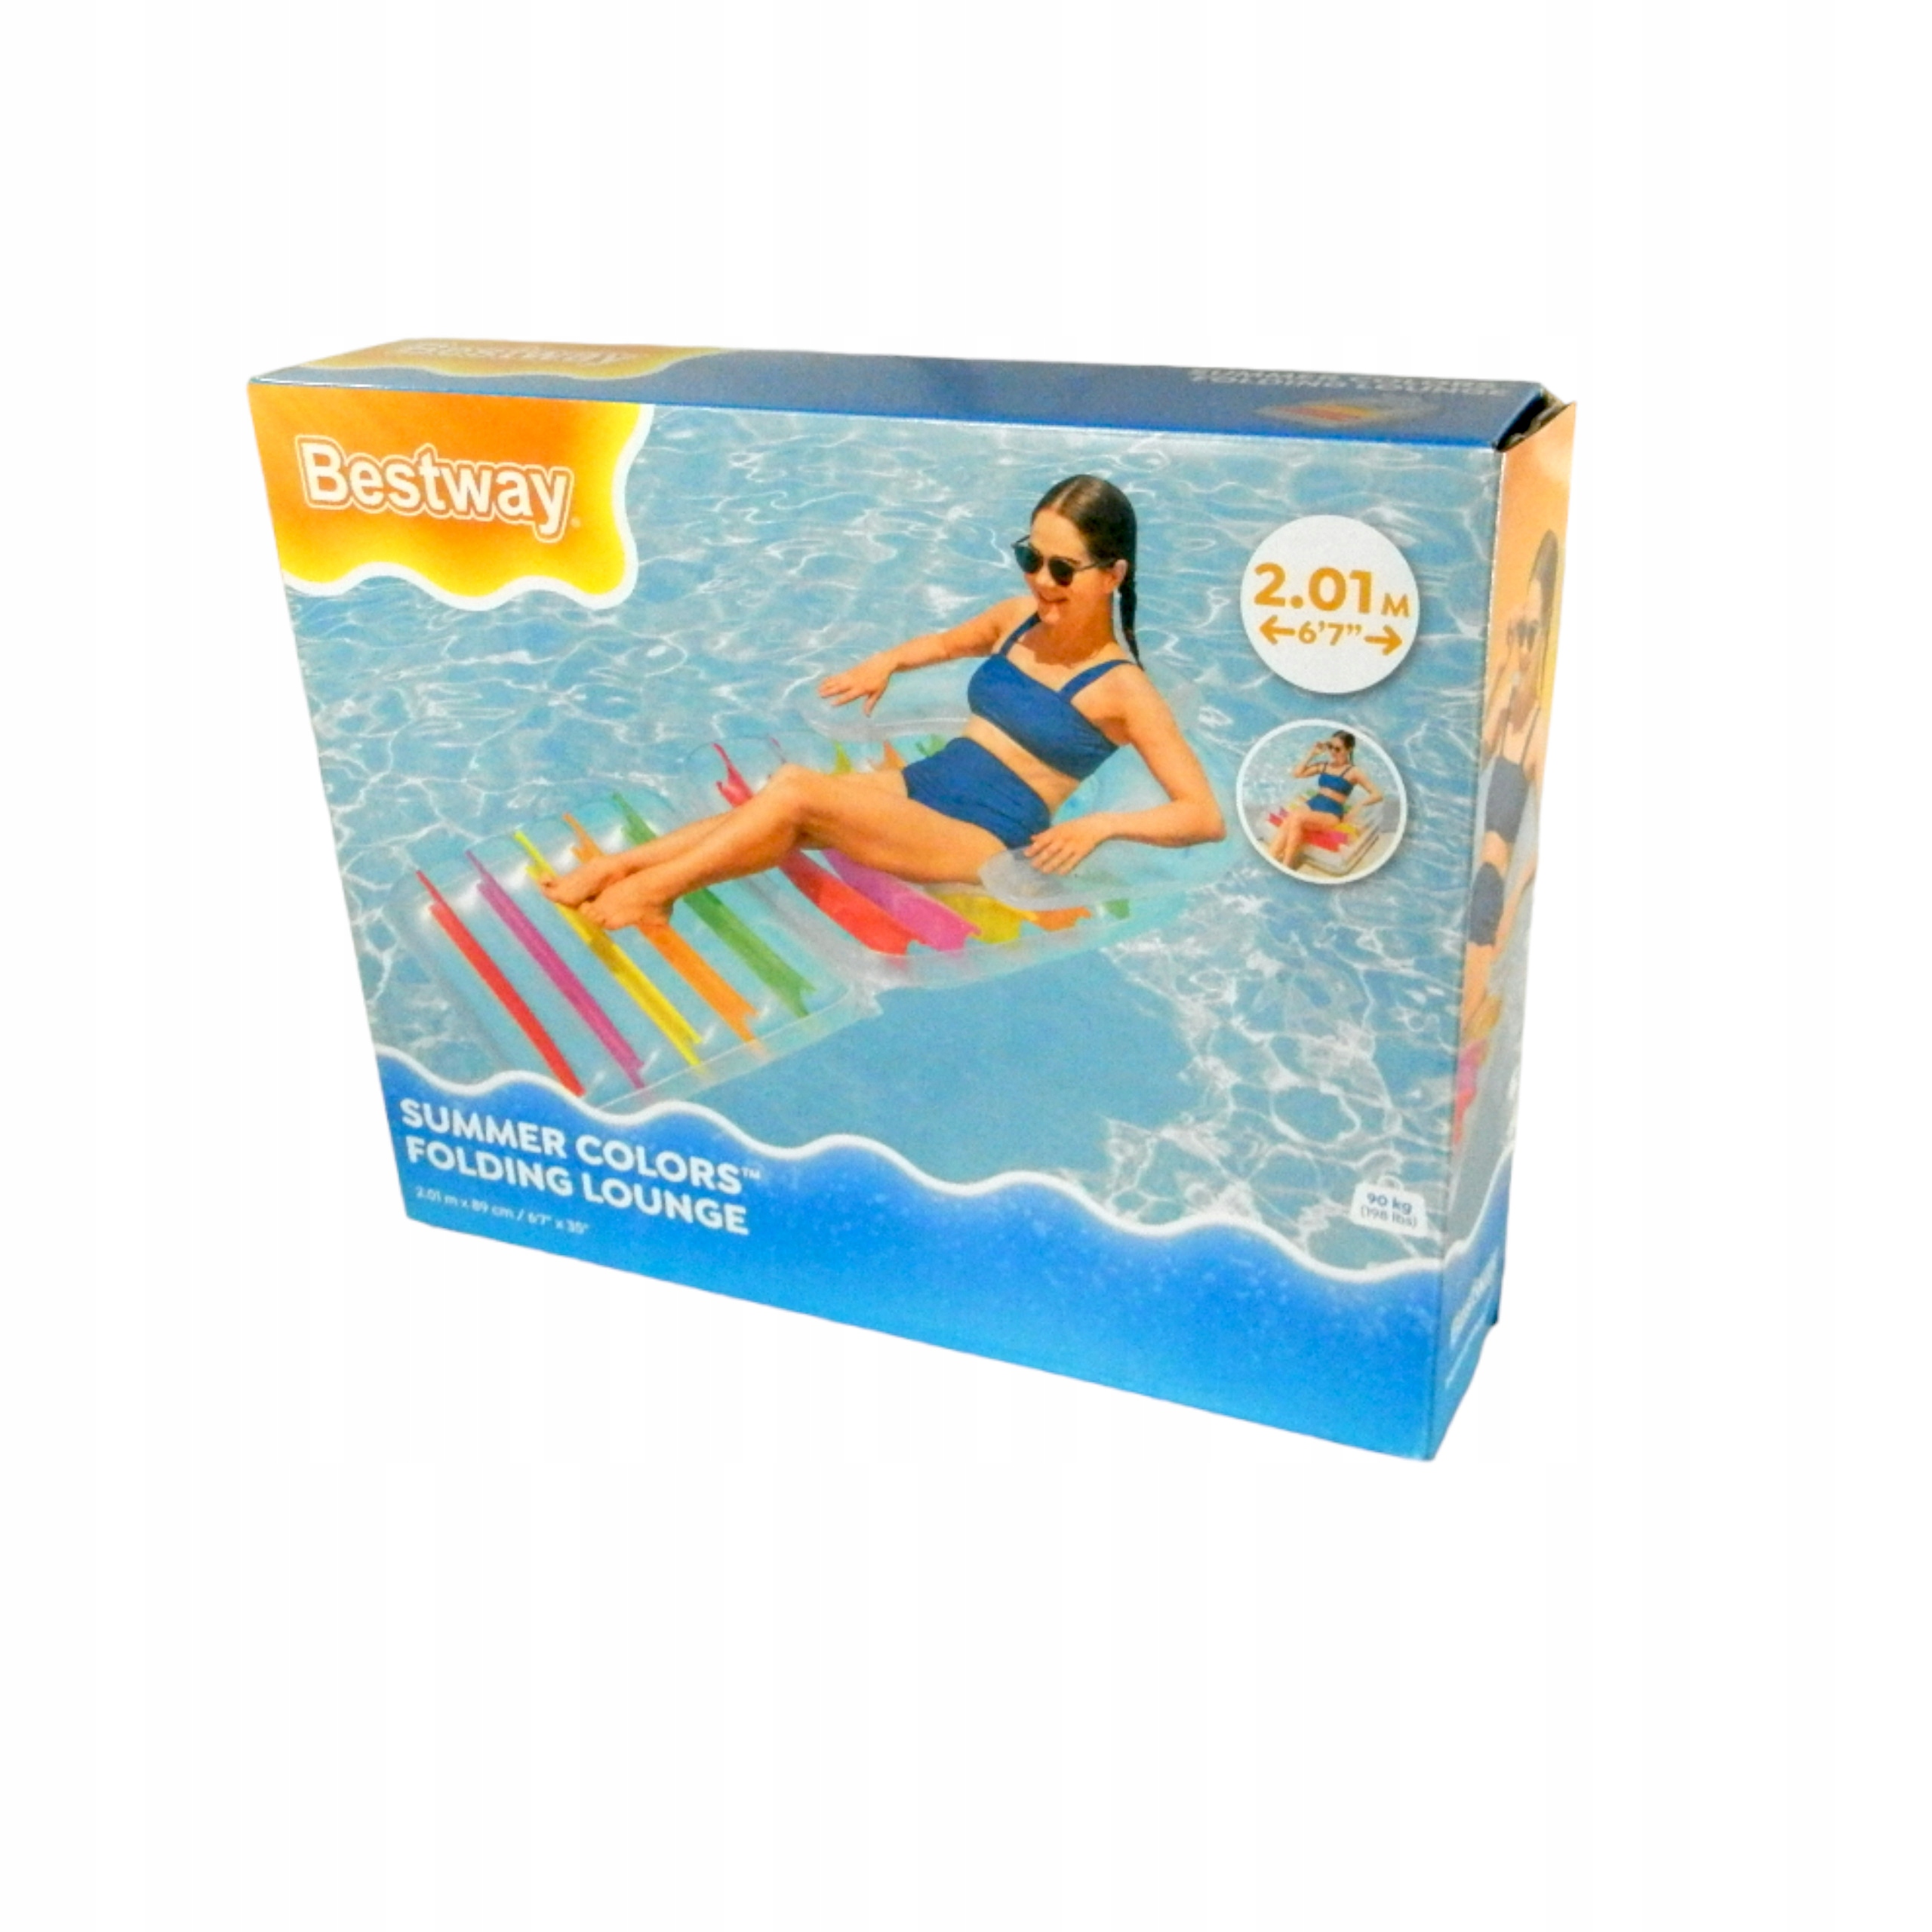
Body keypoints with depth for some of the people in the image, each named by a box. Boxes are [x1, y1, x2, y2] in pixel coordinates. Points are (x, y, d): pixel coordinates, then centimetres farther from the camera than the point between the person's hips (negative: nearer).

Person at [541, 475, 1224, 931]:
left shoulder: (1120, 688, -10)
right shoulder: (1018, 619, 9)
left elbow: (1205, 816, -13)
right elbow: (948, 641, 33)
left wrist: (1100, 824, -26)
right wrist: (889, 660, 13)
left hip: (978, 840, -6)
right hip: (916, 786, 7)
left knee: (795, 788, -25)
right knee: (779, 826, -21)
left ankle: (650, 888, -15)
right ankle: (614, 868, -20)